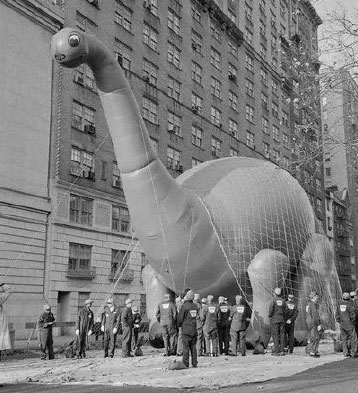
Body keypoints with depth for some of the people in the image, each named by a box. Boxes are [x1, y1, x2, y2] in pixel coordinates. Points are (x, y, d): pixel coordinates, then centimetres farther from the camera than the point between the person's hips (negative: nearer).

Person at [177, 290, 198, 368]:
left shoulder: (184, 306, -12)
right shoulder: (195, 306, 4)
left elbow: (180, 318, -8)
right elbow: (196, 316, 10)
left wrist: (179, 325, 12)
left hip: (186, 330, -5)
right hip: (194, 330, 5)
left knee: (186, 347, -1)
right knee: (193, 347, 10)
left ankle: (185, 364, 0)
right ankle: (194, 363, 12)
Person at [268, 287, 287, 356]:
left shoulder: (273, 300, -7)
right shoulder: (283, 300, 6)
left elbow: (271, 309, -14)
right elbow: (286, 310, 5)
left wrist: (270, 316, 0)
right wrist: (283, 316, 14)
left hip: (274, 319, -4)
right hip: (282, 319, 4)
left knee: (275, 334, -2)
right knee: (282, 334, 8)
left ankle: (277, 351, -4)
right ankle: (282, 351, 8)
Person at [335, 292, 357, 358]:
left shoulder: (339, 304, 4)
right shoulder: (350, 304, -13)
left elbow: (337, 315, 8)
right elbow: (353, 315, -15)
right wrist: (353, 321, 2)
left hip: (342, 325, 5)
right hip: (349, 324, -5)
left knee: (344, 339, 9)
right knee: (353, 338, 5)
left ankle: (346, 353, 9)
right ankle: (353, 353, 3)